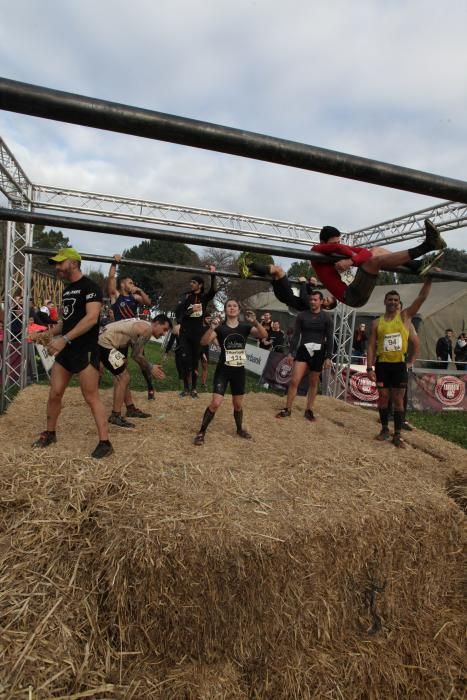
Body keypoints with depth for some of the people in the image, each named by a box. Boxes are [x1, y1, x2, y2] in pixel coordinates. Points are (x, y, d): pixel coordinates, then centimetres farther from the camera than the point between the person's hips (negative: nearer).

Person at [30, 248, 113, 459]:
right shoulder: (67, 290, 17)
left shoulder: (90, 287, -11)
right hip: (65, 351, 8)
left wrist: (64, 339, -29)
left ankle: (105, 443, 0)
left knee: (91, 397, -6)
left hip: (85, 352, -8)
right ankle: (49, 434, 30)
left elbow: (92, 318, -24)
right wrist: (45, 334, 11)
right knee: (54, 394, 12)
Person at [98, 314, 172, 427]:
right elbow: (137, 355, -16)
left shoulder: (143, 326, 14)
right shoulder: (146, 329, -17)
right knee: (123, 378, -8)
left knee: (122, 377, 18)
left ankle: (131, 409, 29)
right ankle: (115, 416, -2)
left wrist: (150, 367, 11)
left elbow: (137, 354, 17)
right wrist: (151, 369, -5)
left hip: (105, 342, 11)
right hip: (105, 343, -11)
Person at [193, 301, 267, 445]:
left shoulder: (245, 327, 0)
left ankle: (239, 429, 39)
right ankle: (201, 432, 3)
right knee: (215, 403, -12)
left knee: (238, 404, 15)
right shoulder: (220, 328, -6)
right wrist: (211, 328, -37)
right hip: (223, 370, -3)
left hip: (239, 371, 3)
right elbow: (204, 342, -19)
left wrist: (255, 322, -30)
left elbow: (264, 335, -13)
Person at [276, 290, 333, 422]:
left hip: (318, 353, 0)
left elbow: (329, 339, 1)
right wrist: (291, 353, 0)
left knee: (313, 383, 9)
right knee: (294, 380, -8)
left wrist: (328, 357, -5)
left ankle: (309, 410, 23)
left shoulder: (326, 318, 0)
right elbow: (296, 335, 4)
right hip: (303, 351, 0)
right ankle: (287, 409, 3)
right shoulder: (302, 315, 2)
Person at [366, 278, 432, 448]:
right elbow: (371, 346, 2)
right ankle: (385, 429, 22)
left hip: (399, 364, -1)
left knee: (398, 400, 2)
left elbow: (421, 297, -7)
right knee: (383, 397, 7)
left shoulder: (405, 316, 2)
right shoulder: (377, 322, 4)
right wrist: (369, 368, -6)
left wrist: (429, 278, -18)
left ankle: (397, 435, 8)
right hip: (382, 364, 1)